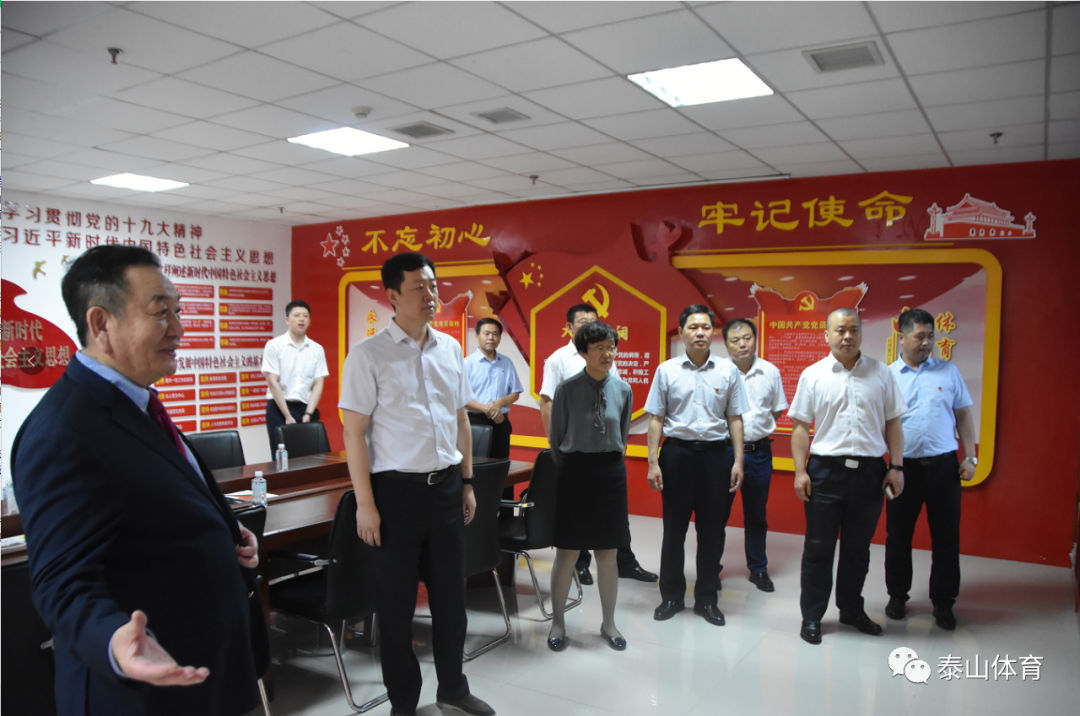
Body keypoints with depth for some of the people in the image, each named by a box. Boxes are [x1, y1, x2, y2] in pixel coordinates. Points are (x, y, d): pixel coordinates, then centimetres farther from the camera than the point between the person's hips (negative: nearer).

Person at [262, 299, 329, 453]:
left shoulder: (317, 349, 7)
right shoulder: (274, 345, -1)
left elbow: (318, 384, 2)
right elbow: (273, 383, -6)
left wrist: (308, 414, -9)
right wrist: (287, 416, -10)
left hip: (306, 408, 2)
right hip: (279, 408, -2)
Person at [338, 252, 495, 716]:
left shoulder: (450, 348, 8)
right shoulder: (368, 355, -8)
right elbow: (354, 431, -9)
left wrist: (467, 482, 12)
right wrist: (365, 503, -12)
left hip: (446, 485, 5)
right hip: (396, 489, -5)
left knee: (450, 592, 15)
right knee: (396, 601, 9)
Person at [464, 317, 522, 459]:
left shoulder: (507, 363, 12)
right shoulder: (468, 363, -1)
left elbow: (515, 393, 13)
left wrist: (500, 402, -7)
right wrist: (486, 409, -16)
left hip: (501, 422, 4)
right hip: (475, 422, -4)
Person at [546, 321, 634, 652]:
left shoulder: (623, 389, 2)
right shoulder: (567, 389, -7)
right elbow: (556, 439, 2)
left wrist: (610, 467, 10)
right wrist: (570, 472, 5)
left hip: (611, 473, 3)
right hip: (575, 472, -2)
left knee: (607, 554, 10)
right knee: (567, 553, 4)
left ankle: (608, 622, 27)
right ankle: (558, 622, 21)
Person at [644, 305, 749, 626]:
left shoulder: (728, 371, 4)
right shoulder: (667, 370, 1)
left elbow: (735, 419, 6)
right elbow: (656, 419, 2)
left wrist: (738, 461, -1)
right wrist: (653, 462, -4)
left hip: (716, 455, 1)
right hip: (677, 453, -1)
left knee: (712, 531, 8)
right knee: (674, 530, 7)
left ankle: (706, 598, 23)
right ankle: (671, 596, 22)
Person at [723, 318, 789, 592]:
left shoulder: (770, 372, 3)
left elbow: (777, 410, 13)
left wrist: (755, 426, 3)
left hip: (759, 451, 2)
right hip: (724, 449, -2)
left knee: (756, 513, 13)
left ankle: (758, 568, 28)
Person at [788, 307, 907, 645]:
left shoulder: (881, 373, 6)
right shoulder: (812, 375, 1)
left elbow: (892, 424, 8)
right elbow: (801, 427, 1)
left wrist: (897, 467, 1)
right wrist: (800, 471, -5)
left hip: (869, 471, 2)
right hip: (826, 470, -2)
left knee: (858, 547, 14)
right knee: (818, 548, 6)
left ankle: (852, 609, 32)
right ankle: (812, 616, 19)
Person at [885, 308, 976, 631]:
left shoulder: (949, 371, 6)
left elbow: (963, 415, 9)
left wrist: (970, 456, 2)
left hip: (943, 464, 1)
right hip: (904, 466, -1)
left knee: (946, 537, 7)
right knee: (898, 535, 9)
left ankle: (943, 602, 22)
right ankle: (898, 595, 26)